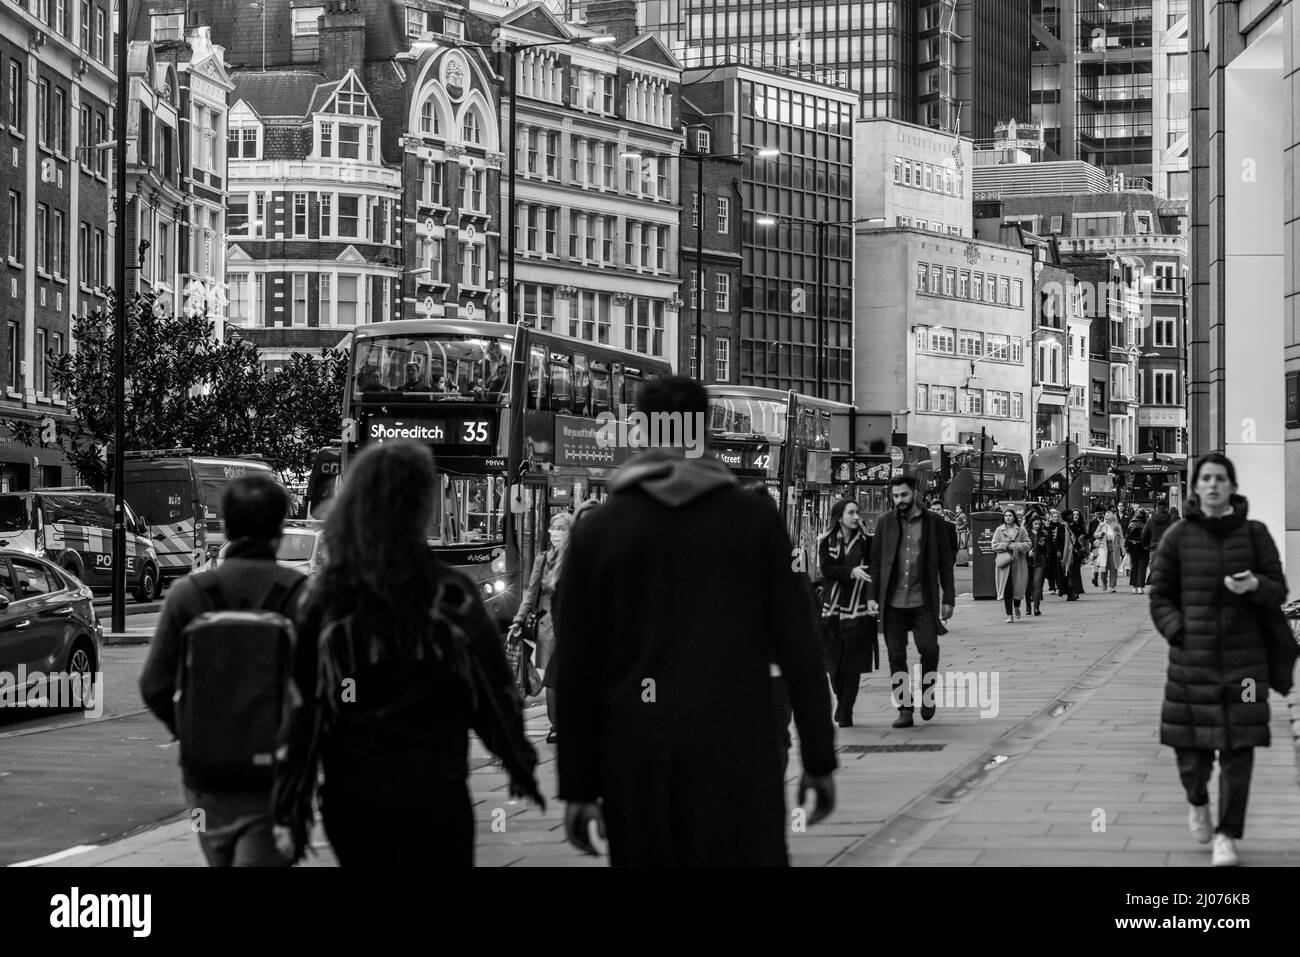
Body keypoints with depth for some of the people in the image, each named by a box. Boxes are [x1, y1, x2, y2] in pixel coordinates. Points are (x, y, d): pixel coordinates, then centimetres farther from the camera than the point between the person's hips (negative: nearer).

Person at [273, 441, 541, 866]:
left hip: (350, 795, 3)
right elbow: (495, 691, -2)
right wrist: (522, 767, 12)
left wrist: (289, 812, 2)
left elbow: (299, 708, -2)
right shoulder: (449, 595, -7)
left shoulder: (322, 599, -1)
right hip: (433, 789, -2)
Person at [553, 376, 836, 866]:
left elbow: (576, 670, 3)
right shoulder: (755, 519, 1)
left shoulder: (595, 531, 4)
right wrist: (819, 758, 5)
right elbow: (798, 647, -1)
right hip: (737, 751, -1)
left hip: (635, 761, 1)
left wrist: (578, 787, 7)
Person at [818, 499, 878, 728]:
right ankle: (842, 705, 29)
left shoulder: (865, 542, 3)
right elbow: (826, 569, -9)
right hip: (832, 608, 1)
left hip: (858, 610, -1)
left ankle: (845, 713, 0)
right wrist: (851, 572, -22)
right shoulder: (826, 542, 3)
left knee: (853, 665, -5)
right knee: (834, 662, 7)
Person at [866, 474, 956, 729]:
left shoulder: (933, 522, 4)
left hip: (923, 601, -2)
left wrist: (948, 598, 1)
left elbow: (945, 563, 6)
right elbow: (875, 561, 8)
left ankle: (927, 693, 13)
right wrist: (871, 596, -1)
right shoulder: (885, 523, 8)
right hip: (892, 602, 2)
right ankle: (905, 709, 10)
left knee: (929, 648, -13)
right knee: (896, 657, 2)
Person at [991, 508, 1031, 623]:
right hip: (1004, 562, -1)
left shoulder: (1021, 531, 6)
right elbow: (994, 545, 2)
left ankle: (1016, 607, 33)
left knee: (1018, 587, 4)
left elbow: (1027, 544, 2)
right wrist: (1006, 546, -11)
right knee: (1007, 589, -6)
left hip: (1018, 562, 1)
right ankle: (1009, 615, -2)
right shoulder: (999, 530, 6)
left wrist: (1015, 546, -12)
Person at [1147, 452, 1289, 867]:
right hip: (1192, 657, 0)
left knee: (1238, 748, -5)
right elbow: (1160, 597, 6)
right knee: (1190, 745, 2)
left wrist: (1253, 585, -19)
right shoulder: (1178, 537, 1)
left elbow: (1278, 590, 2)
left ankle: (1227, 836, 6)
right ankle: (1197, 801, 36)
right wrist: (1179, 633, -8)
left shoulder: (1254, 533, 1)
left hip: (1243, 656, 0)